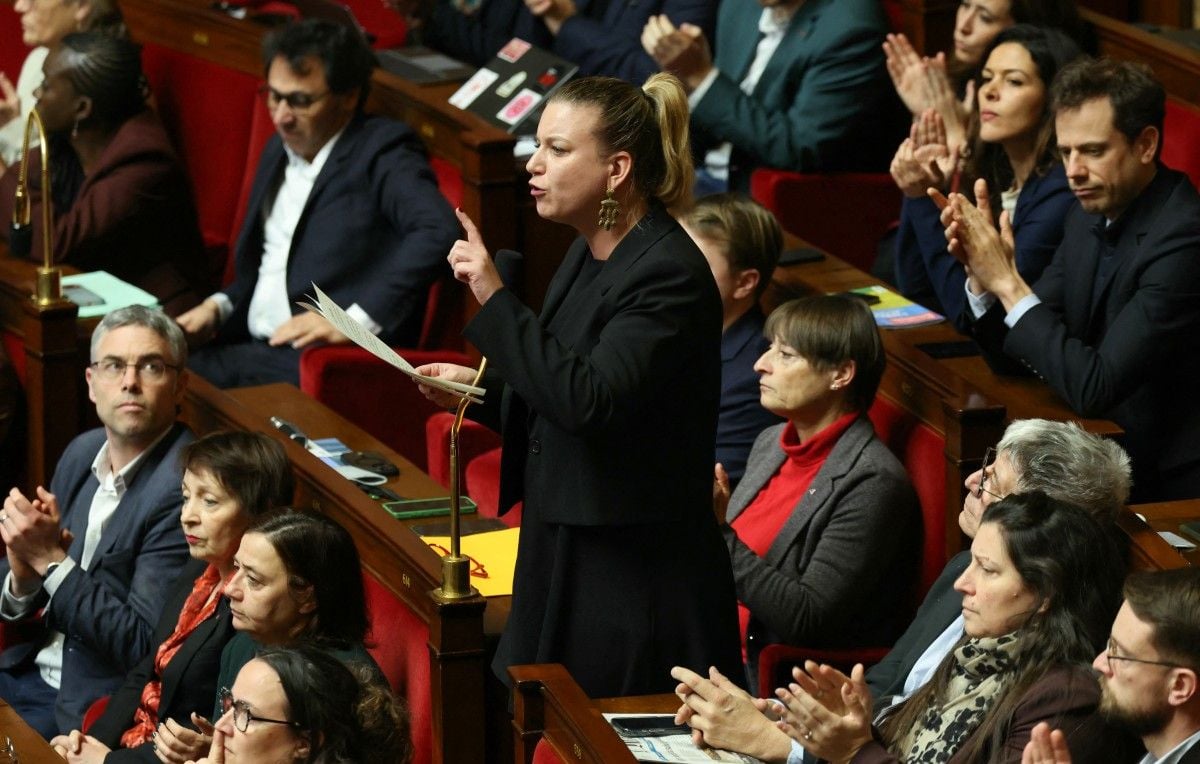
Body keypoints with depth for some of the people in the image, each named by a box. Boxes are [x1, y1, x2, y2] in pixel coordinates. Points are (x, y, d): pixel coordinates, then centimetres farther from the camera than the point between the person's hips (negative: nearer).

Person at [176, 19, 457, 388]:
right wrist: (218, 306, 10)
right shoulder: (280, 150, 20)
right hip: (253, 349, 8)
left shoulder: (380, 152, -4)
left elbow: (438, 233, -22)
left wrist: (355, 320, -25)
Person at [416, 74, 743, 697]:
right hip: (562, 565, 9)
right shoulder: (590, 256, 11)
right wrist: (479, 391, 6)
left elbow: (589, 401, -29)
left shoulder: (670, 276, -18)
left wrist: (496, 299, -26)